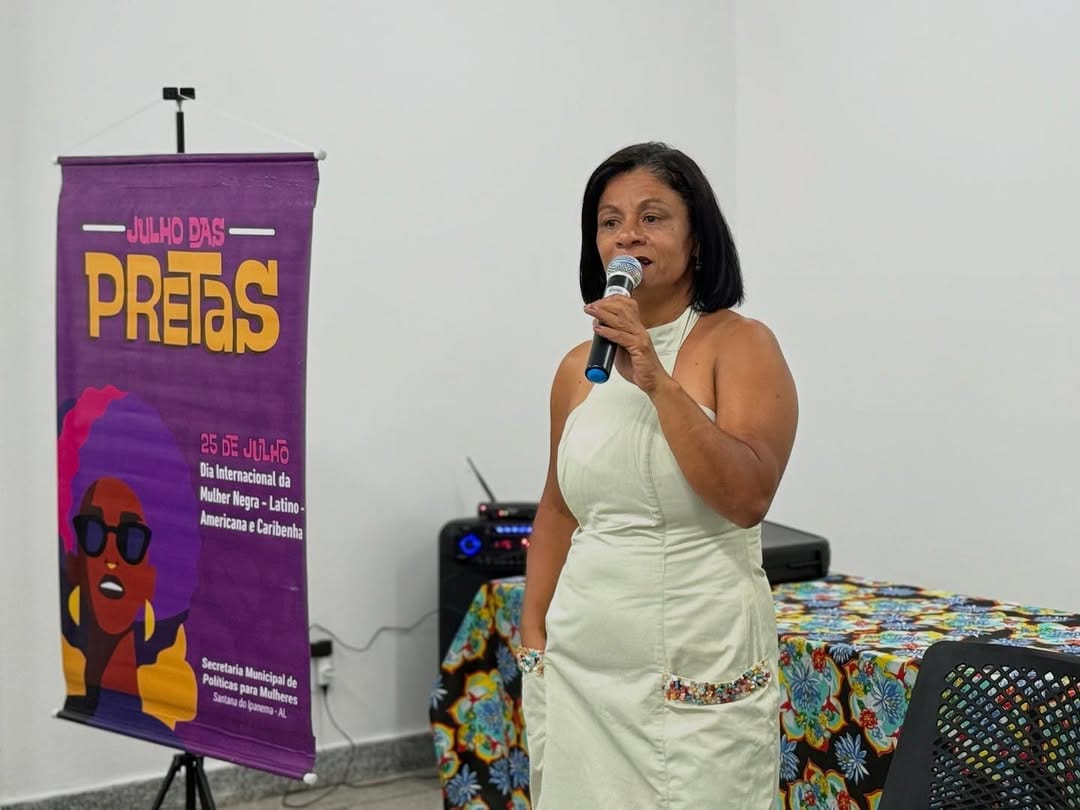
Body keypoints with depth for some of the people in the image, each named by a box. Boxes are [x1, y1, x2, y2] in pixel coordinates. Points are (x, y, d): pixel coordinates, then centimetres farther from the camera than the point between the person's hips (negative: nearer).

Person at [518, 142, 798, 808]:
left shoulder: (739, 343, -6)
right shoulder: (579, 368, 9)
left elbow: (748, 496, -19)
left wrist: (656, 378, -21)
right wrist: (533, 639, 13)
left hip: (699, 675, -5)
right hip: (581, 668, 5)